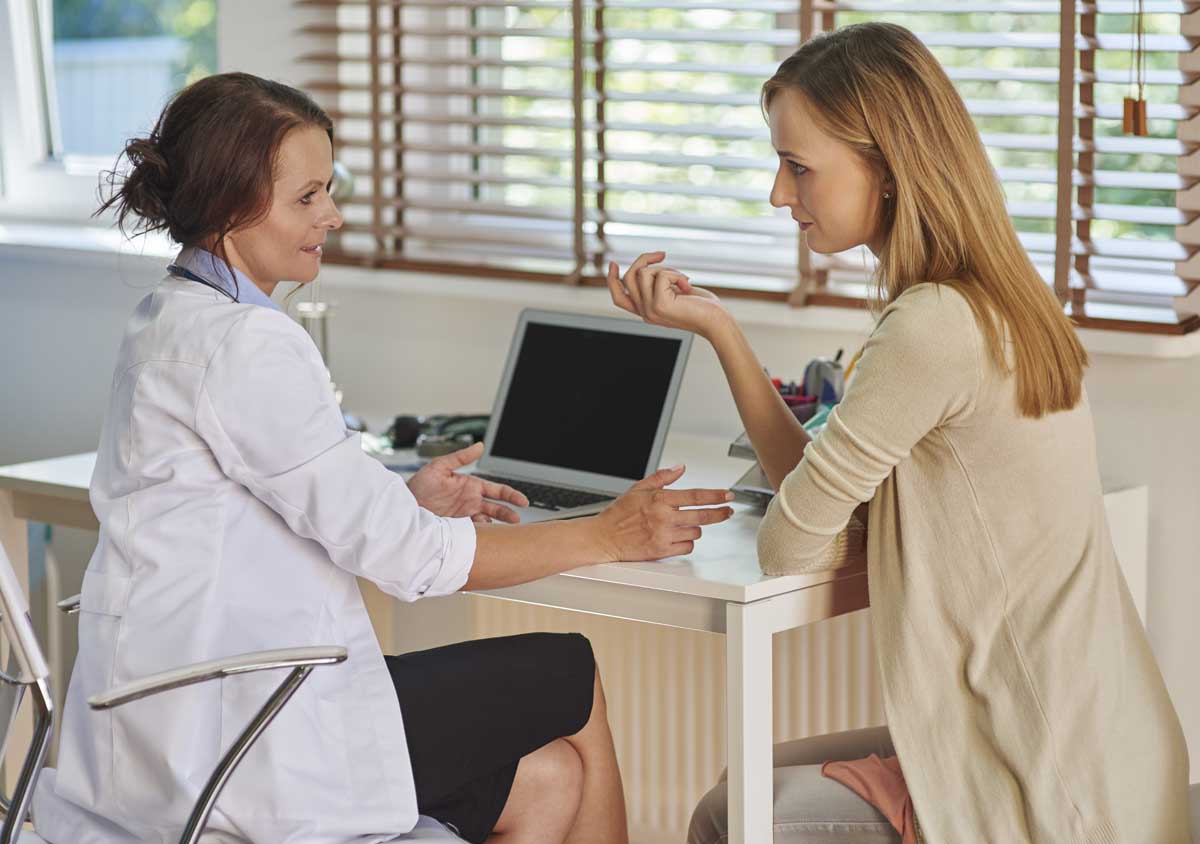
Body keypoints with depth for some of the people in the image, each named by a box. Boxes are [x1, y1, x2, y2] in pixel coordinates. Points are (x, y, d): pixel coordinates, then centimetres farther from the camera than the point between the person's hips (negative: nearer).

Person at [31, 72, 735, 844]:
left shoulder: (171, 322, 12)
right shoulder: (245, 345, -18)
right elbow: (404, 558, -17)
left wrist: (406, 504, 12)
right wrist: (609, 535, -10)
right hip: (223, 739, -9)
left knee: (548, 780, 10)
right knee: (569, 677, 7)